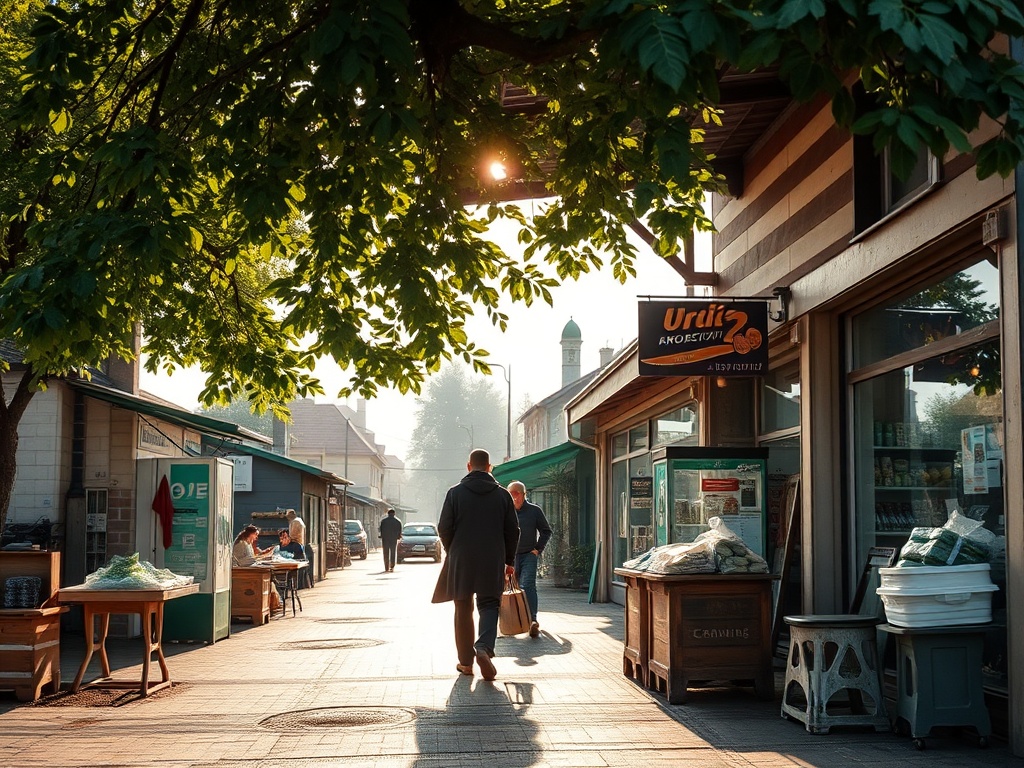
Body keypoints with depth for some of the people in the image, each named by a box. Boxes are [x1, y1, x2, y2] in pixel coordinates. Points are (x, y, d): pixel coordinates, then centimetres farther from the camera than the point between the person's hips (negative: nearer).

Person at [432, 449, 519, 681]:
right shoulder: (503, 495, 3)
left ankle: (466, 661, 12)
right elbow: (513, 531, 5)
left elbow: (444, 528, -2)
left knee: (463, 609, 9)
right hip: (493, 561, 1)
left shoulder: (455, 493, -2)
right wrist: (509, 561, 14)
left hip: (461, 559, 0)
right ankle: (484, 647, -19)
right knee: (489, 605, 6)